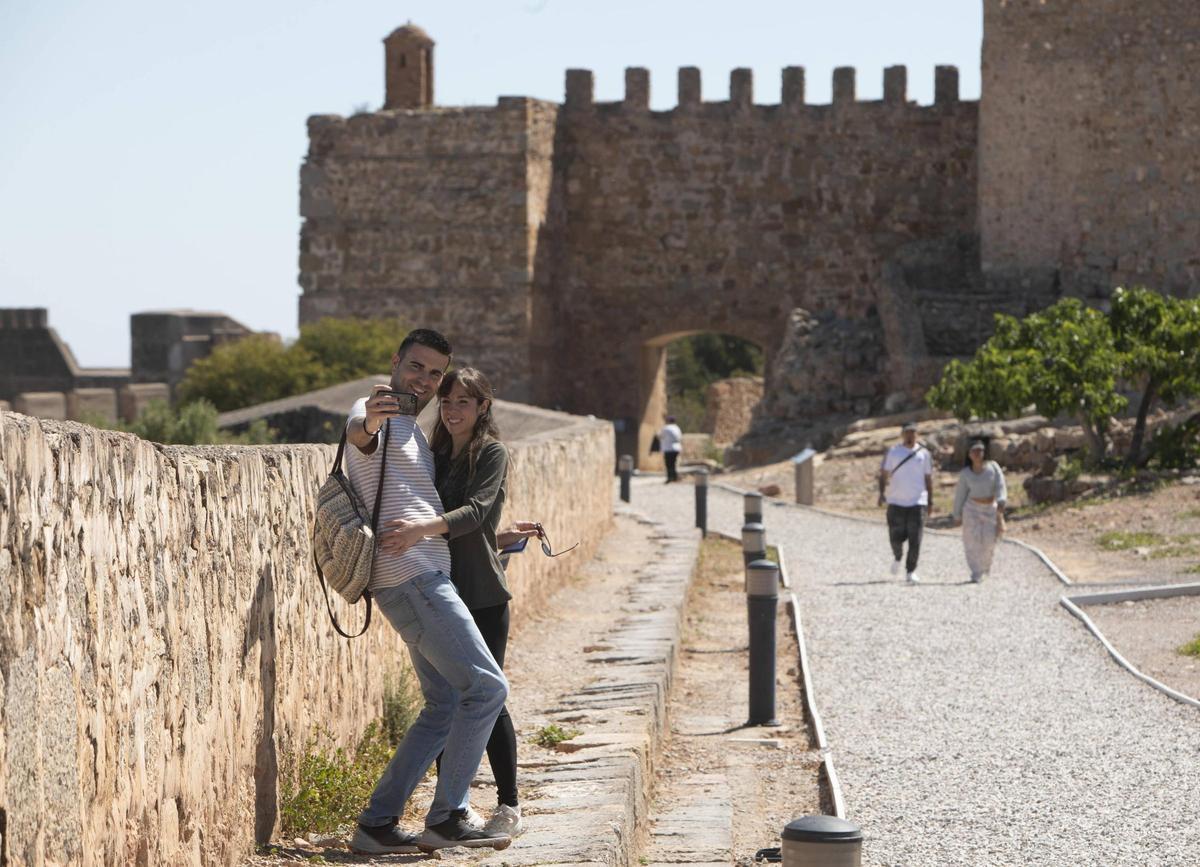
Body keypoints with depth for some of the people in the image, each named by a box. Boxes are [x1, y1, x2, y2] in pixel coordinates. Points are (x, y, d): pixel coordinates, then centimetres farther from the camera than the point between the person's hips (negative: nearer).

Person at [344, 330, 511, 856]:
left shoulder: (411, 430, 25)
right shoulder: (379, 416, -6)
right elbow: (358, 433, -33)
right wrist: (369, 420, -56)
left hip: (428, 579, 10)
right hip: (411, 576, -10)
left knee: (445, 705, 10)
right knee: (486, 687, -12)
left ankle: (377, 824, 8)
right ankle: (446, 819, -10)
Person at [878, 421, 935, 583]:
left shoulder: (924, 453, 7)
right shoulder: (892, 452, 5)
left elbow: (928, 478, 11)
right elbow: (884, 474, 4)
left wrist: (930, 501, 8)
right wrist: (882, 492, -11)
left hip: (917, 502, 0)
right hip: (896, 502, 0)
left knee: (915, 540, -6)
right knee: (896, 537, -1)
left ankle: (911, 571, 3)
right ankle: (897, 556, 31)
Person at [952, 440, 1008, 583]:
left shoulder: (993, 467, -2)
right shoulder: (965, 473, -1)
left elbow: (1000, 486, -9)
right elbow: (960, 494, 6)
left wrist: (1001, 503, -24)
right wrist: (957, 515, 8)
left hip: (991, 508, 1)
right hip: (972, 508, -1)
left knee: (989, 540, 1)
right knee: (973, 542, -9)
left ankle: (985, 565, 32)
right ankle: (976, 575, -7)